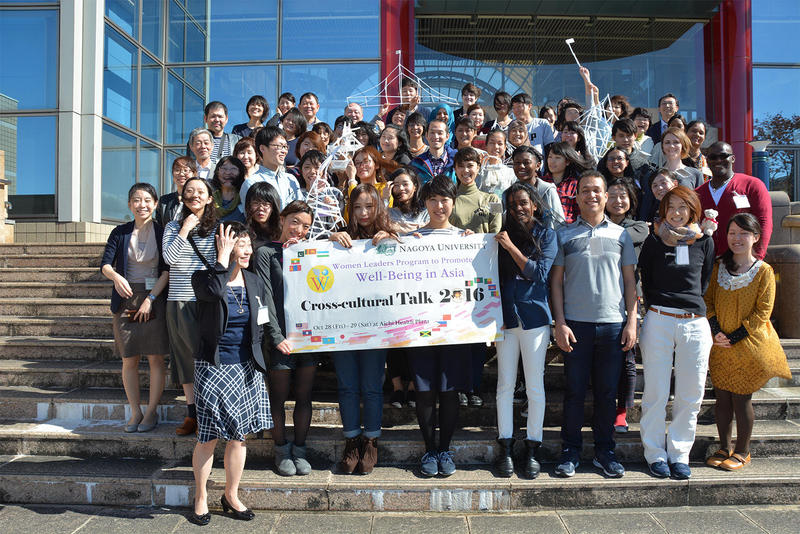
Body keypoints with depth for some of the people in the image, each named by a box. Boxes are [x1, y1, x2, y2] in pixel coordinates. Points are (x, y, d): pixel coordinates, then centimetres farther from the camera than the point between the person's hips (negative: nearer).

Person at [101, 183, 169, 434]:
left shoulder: (162, 232, 0)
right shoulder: (120, 233, 6)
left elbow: (167, 270, -5)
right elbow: (105, 264, -1)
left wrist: (150, 299, -13)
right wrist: (116, 277, -24)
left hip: (155, 297, -2)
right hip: (126, 298, 2)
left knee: (155, 358, -1)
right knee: (129, 359, 4)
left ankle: (151, 411, 10)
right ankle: (135, 411, 15)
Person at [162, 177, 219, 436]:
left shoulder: (217, 227, 5)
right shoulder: (173, 226, 8)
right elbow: (169, 258, -6)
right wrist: (185, 230, -9)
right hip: (180, 301, 2)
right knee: (186, 355, 8)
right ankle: (191, 414, 18)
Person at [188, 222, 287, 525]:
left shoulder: (255, 284, 8)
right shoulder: (208, 281, -7)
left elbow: (268, 321, 8)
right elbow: (214, 291, -32)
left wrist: (276, 339, -11)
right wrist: (223, 257, -23)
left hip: (246, 368, 4)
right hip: (213, 367, -4)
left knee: (239, 435, 10)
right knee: (209, 437, 1)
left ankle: (231, 496, 27)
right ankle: (200, 498, 21)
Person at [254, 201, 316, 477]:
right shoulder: (266, 253, 0)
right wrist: (275, 334, -17)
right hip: (281, 335, -4)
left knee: (304, 396, 9)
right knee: (279, 397, 5)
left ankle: (299, 450, 21)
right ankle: (281, 450, 20)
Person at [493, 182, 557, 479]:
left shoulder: (547, 235, 5)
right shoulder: (503, 235, 11)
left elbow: (539, 272, -7)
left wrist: (511, 247, -11)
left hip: (535, 317, -2)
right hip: (506, 317, 2)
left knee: (535, 387, 2)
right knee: (505, 385, 4)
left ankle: (532, 450, 12)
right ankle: (505, 449, 13)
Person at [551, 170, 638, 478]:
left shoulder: (620, 235, 11)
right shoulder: (564, 235, 6)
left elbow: (630, 281, 11)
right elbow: (556, 281, 4)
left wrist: (631, 321, 2)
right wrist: (560, 323, -4)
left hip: (613, 324, 1)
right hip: (576, 323, -1)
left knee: (607, 391, 8)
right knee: (575, 390, 3)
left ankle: (605, 452, 21)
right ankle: (570, 452, 15)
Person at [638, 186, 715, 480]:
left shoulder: (704, 242, 8)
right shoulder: (654, 241, 4)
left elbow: (704, 282, 16)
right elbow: (645, 281, 9)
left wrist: (691, 304, 10)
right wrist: (657, 307, 5)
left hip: (695, 323, 2)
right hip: (658, 321, -2)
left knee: (690, 395, 5)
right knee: (656, 393, 1)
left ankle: (679, 454, 19)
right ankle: (655, 453, 14)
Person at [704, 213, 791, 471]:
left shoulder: (764, 271, -7)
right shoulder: (719, 268, 5)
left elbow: (762, 312, -10)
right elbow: (708, 300, 6)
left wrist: (734, 337, -15)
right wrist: (716, 331, -8)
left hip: (748, 345, -4)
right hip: (720, 345, 4)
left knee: (741, 399, 3)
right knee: (721, 398, 9)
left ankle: (742, 451, 19)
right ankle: (724, 447, 24)